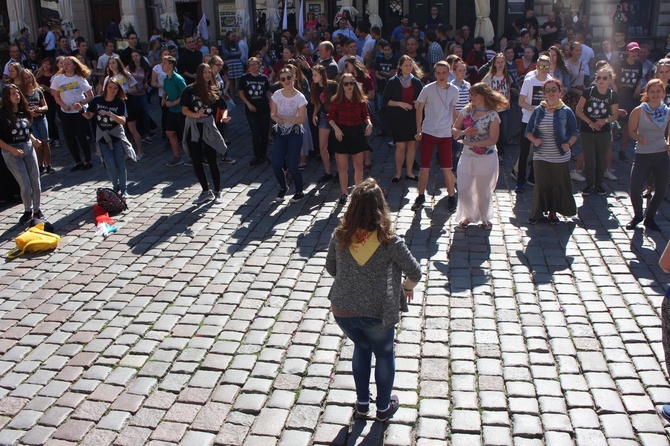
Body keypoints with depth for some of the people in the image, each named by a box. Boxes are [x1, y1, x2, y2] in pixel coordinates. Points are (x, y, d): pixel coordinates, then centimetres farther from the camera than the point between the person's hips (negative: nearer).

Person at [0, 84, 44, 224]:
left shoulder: (24, 112, 7)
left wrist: (34, 140, 2)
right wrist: (12, 149, -20)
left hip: (28, 148, 5)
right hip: (11, 152, -5)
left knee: (36, 182, 4)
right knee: (25, 185, -5)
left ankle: (37, 210, 21)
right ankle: (28, 211, 17)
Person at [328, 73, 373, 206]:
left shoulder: (360, 100, 2)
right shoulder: (336, 100, -6)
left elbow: (365, 115, 10)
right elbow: (331, 117, -3)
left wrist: (369, 123, -9)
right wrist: (336, 128, -18)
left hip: (357, 133, 3)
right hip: (342, 134, -2)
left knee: (359, 166, 7)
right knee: (343, 167, 1)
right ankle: (344, 194, 11)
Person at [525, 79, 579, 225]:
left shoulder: (566, 111, -2)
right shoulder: (538, 111, 4)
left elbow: (574, 133, 2)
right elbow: (528, 131, 6)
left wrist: (569, 144, -17)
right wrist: (534, 140, -14)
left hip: (560, 158, -1)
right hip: (540, 157, 1)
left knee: (559, 185, 7)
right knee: (541, 185, 6)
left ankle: (553, 212, 24)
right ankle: (537, 213, 21)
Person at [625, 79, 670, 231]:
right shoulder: (639, 111, -6)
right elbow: (631, 131, 0)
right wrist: (638, 138, -20)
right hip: (642, 155, -3)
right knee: (635, 190, -10)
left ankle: (649, 218, 33)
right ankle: (638, 215, 20)